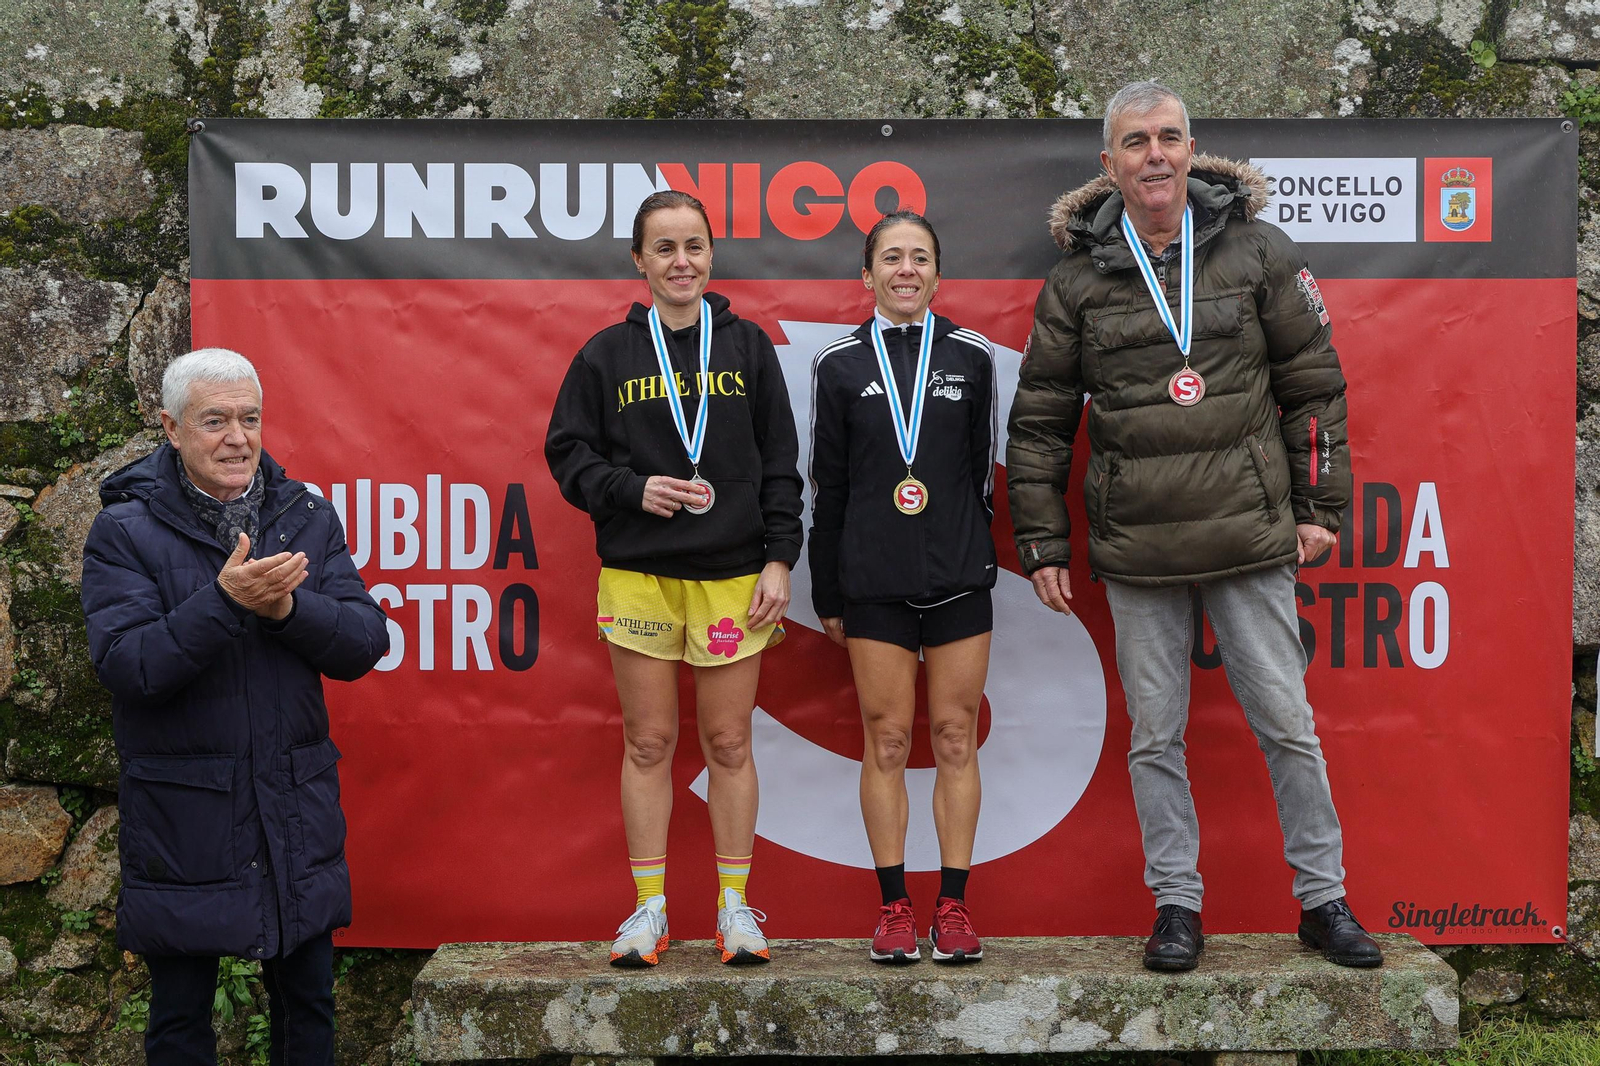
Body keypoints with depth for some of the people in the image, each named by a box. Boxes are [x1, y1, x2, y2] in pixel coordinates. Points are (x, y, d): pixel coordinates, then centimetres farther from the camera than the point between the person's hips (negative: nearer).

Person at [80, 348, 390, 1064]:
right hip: (182, 821, -3)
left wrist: (287, 607, -21)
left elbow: (365, 644, -3)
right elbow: (126, 666, -17)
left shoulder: (308, 517, 4)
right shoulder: (125, 530, -6)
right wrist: (224, 600, -28)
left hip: (298, 810, 3)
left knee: (307, 1005, 14)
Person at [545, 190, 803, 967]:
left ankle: (734, 906, 14)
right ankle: (649, 908, 13)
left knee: (728, 743, 4)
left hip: (733, 575, 0)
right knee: (648, 743, 4)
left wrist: (779, 558, 0)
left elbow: (779, 464, 7)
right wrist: (632, 490, -11)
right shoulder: (607, 355, 5)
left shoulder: (748, 347, 7)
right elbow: (568, 453, 6)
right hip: (639, 574, 0)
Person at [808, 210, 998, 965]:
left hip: (959, 577, 1)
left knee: (956, 738, 2)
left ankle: (954, 906, 8)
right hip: (873, 583, 0)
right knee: (886, 740, 1)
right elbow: (828, 485, 6)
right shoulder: (840, 364, 5)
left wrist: (975, 559, 10)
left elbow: (982, 472, 10)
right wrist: (827, 595, 6)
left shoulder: (971, 358, 6)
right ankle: (894, 909, 8)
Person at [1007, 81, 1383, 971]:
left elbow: (1313, 380, 6)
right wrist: (1042, 543, 6)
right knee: (1156, 735, 8)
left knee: (1287, 723, 5)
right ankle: (1178, 904, 21)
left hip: (1250, 535, -1)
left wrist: (1321, 505, 3)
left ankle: (1324, 898, 19)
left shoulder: (1257, 251, 1)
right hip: (1137, 549, 1)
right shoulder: (1077, 278, 3)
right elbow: (1041, 419, 8)